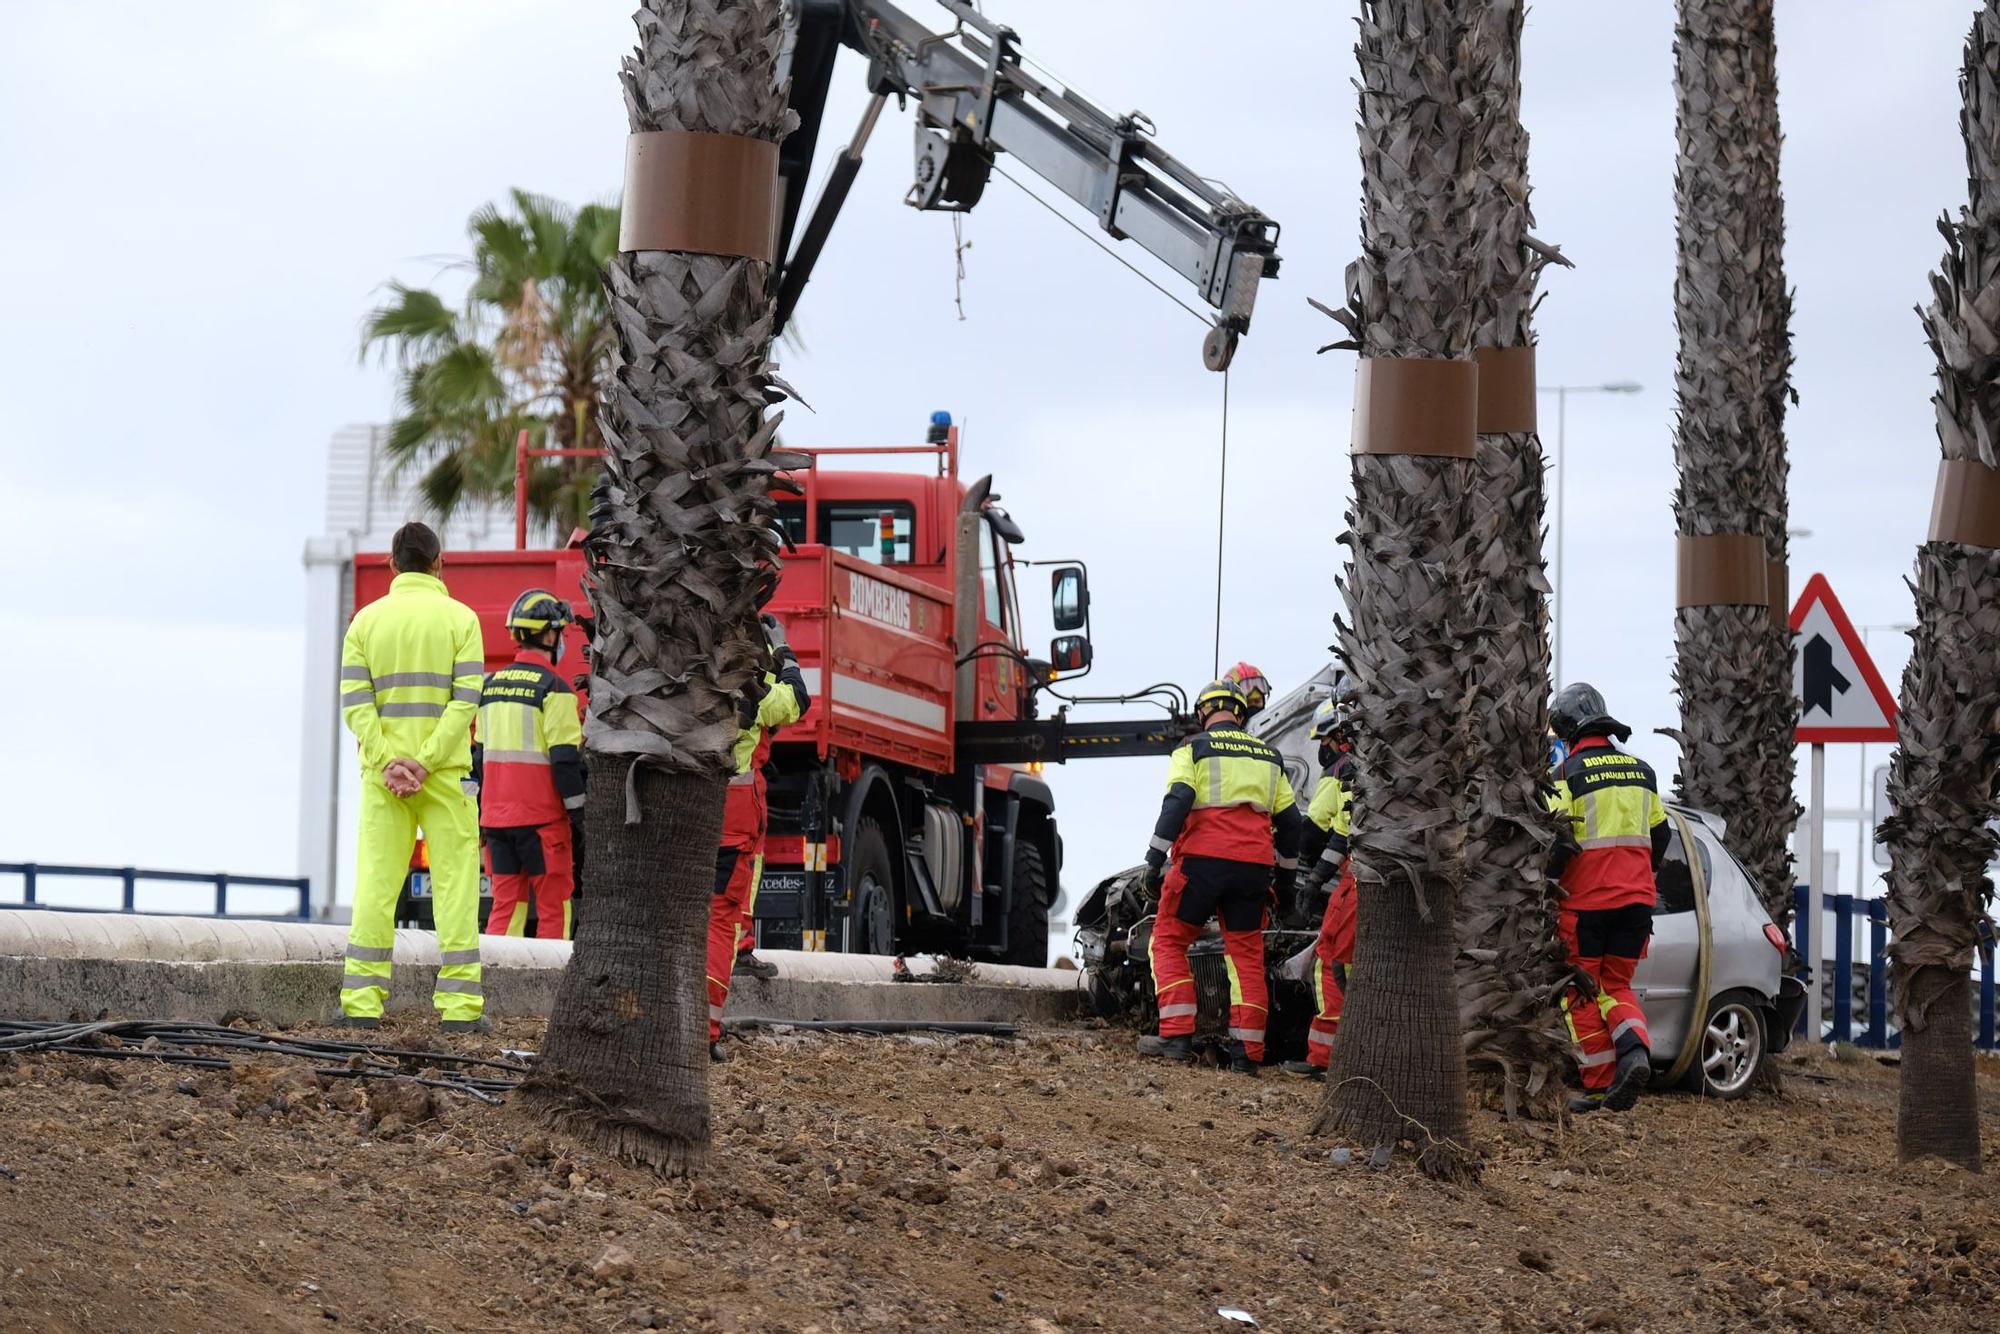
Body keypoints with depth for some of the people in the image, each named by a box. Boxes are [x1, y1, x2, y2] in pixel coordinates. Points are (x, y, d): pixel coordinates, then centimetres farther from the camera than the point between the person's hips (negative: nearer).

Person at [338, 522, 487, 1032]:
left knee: (376, 882, 5)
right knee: (455, 883, 1)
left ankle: (361, 1002, 1)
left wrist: (388, 762, -8)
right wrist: (425, 762, -12)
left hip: (383, 771, 2)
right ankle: (459, 1005, -2)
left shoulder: (367, 620, 6)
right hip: (445, 775, -2)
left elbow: (355, 701, -3)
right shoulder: (459, 618, 0)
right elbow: (465, 701, -10)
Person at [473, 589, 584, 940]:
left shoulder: (492, 684, 12)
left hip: (497, 815, 6)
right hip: (541, 817, -6)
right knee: (553, 907, -1)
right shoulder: (553, 688, -9)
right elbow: (564, 758, -13)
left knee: (505, 904, 9)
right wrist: (579, 813, -7)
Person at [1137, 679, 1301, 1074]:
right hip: (1254, 867, 4)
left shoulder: (1193, 749, 4)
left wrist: (1155, 860, -11)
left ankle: (1177, 1036, -5)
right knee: (1246, 953, 9)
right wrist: (1285, 877, 27)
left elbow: (1176, 803, -10)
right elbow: (1289, 820, 19)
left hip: (1203, 861, -4)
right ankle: (1246, 1052, 4)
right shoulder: (1269, 757, 19)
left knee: (1169, 942, 6)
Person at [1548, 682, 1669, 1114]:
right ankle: (1635, 1050, -13)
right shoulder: (1640, 771, 12)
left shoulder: (1569, 774, -7)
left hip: (1587, 901, -5)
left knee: (1582, 993, 5)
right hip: (1635, 899, 5)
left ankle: (1598, 1085, 1)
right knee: (1616, 985, 13)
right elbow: (1659, 835, 19)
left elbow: (1556, 839, -14)